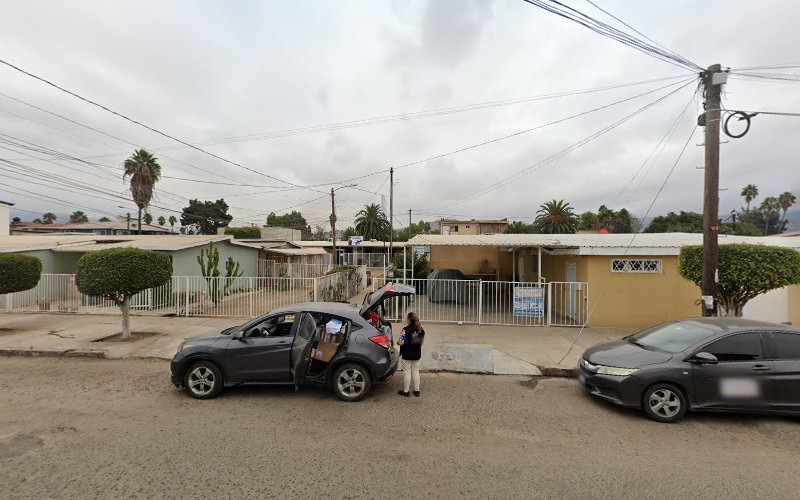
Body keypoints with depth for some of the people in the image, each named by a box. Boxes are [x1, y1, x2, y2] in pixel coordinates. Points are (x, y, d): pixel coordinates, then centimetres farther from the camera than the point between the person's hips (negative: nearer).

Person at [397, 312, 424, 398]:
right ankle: (417, 391, 22)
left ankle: (406, 391, 16)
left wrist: (397, 342, -1)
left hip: (406, 354, -6)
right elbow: (421, 343, 9)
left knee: (407, 372, 5)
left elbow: (401, 343, -22)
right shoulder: (421, 329, 1)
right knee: (415, 371, 15)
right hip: (417, 354, 6)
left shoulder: (406, 329, -20)